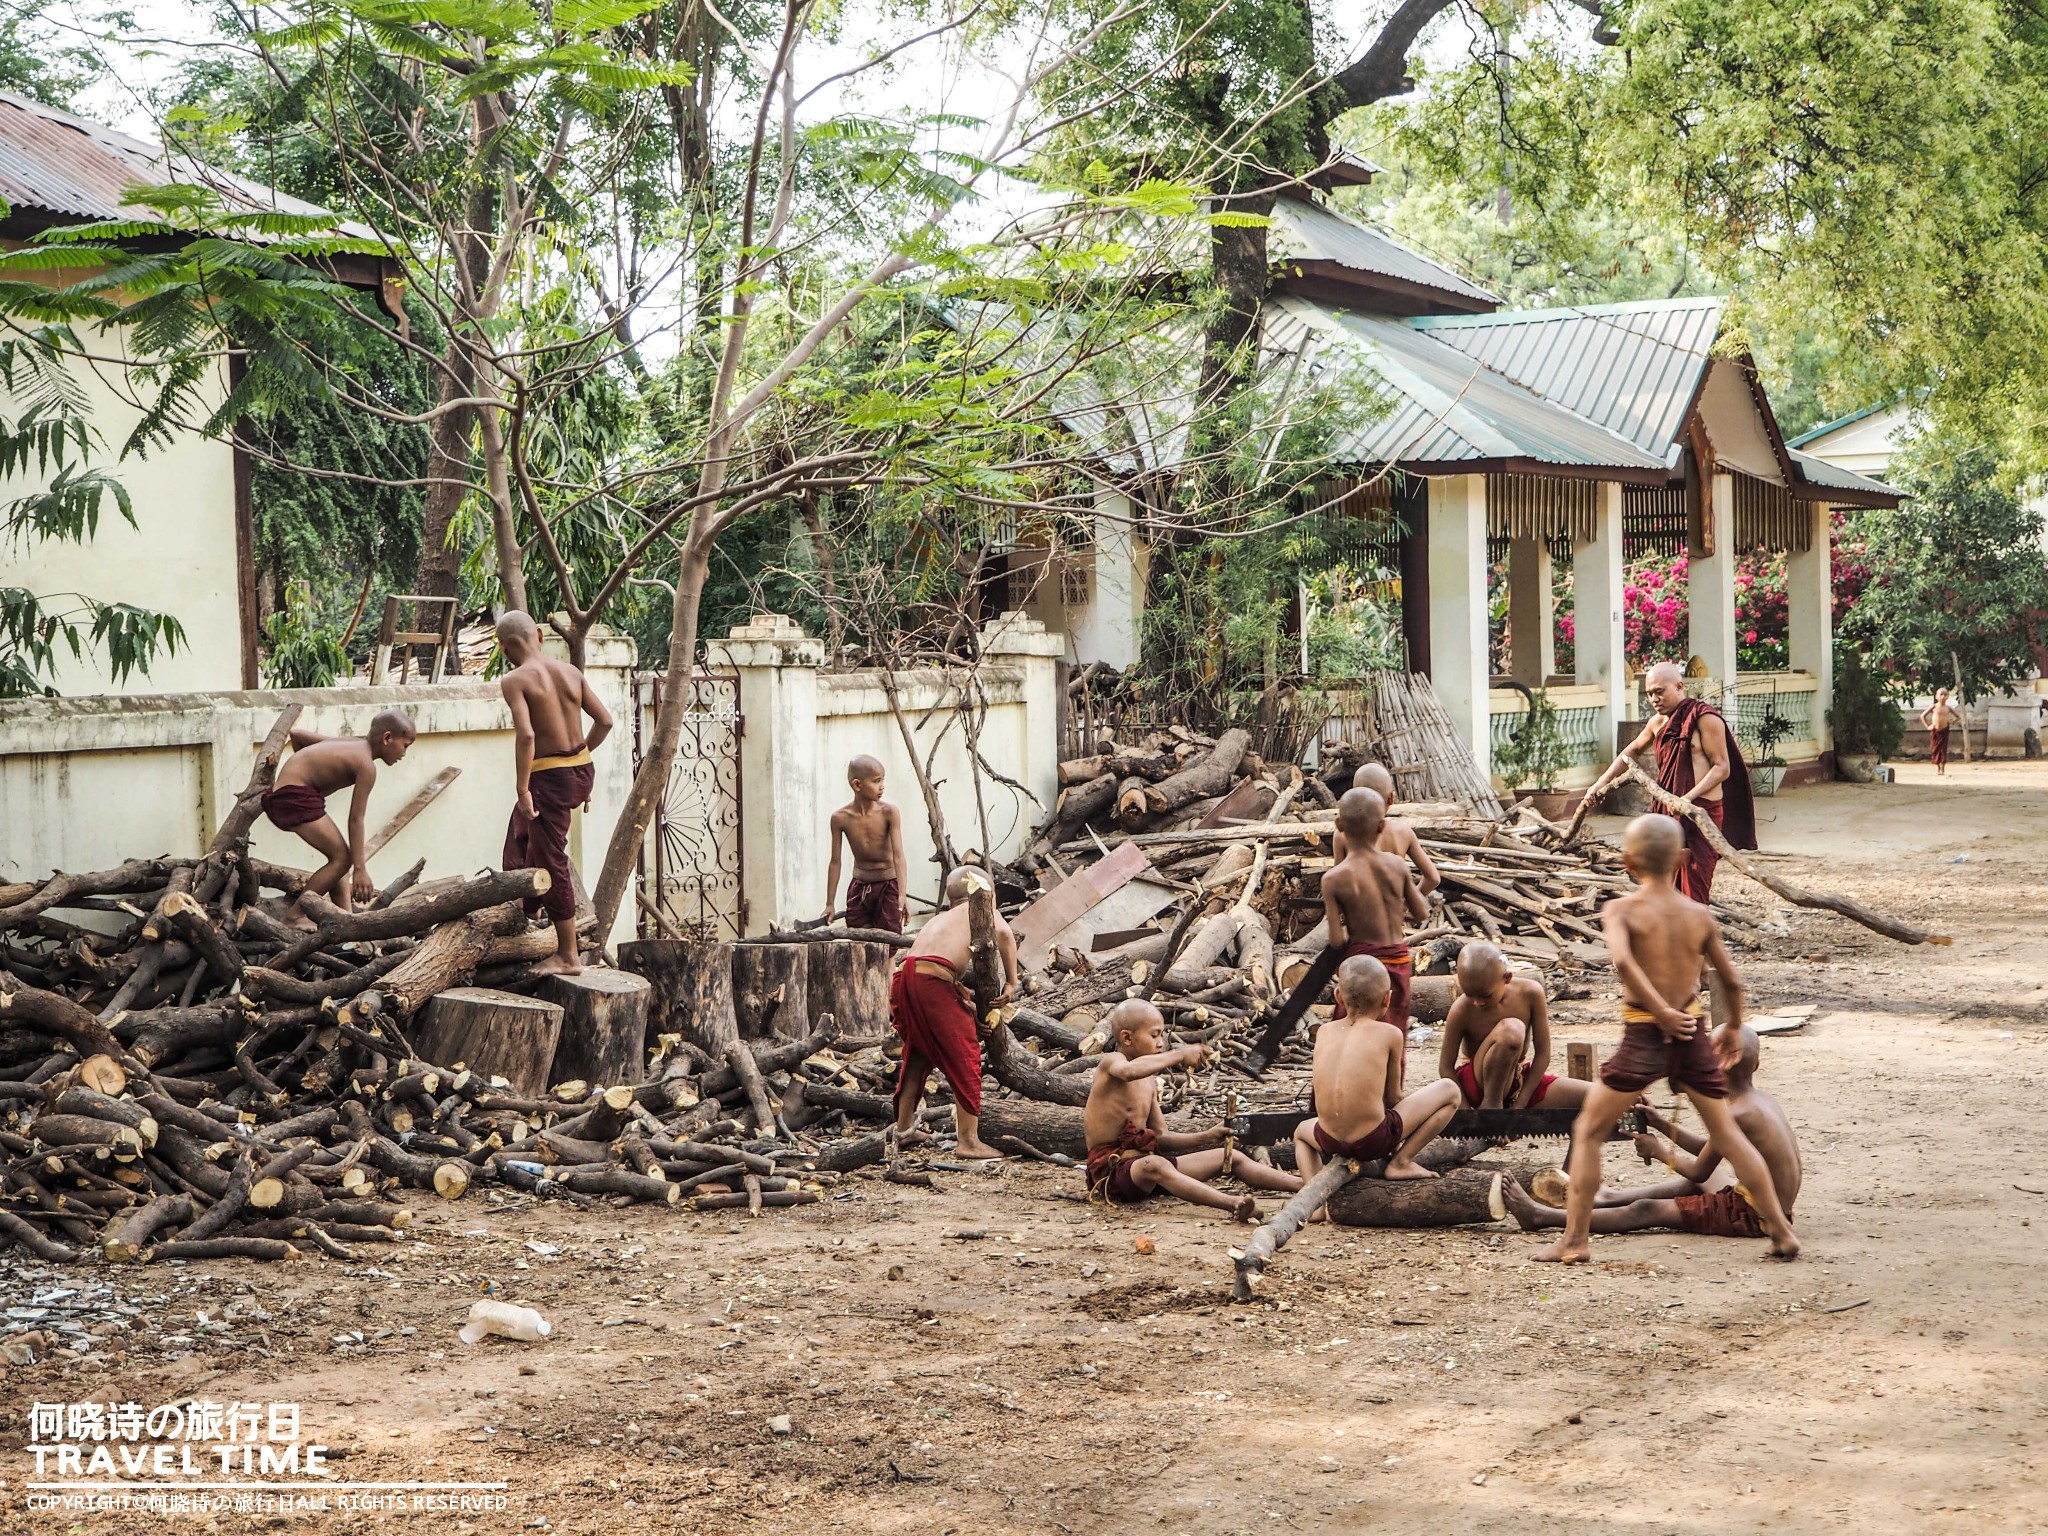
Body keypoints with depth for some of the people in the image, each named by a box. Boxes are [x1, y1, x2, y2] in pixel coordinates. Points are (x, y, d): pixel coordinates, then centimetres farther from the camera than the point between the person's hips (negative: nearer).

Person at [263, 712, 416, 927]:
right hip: (294, 795, -10)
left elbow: (297, 733, 21)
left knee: (339, 856, 11)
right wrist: (360, 869, -13)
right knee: (342, 857, -9)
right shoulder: (366, 765, -12)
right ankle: (297, 914, -3)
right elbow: (356, 820, -14)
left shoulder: (348, 743, 14)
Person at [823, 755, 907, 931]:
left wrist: (902, 896, -32)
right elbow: (835, 862, -1)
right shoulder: (841, 818, -9)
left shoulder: (889, 813, -14)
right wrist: (830, 904, 1)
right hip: (859, 887, 3)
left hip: (887, 885, -3)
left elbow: (898, 855, -20)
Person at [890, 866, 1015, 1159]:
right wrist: (1012, 981, 1)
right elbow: (1003, 933, -5)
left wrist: (969, 1003, 23)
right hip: (932, 978, -7)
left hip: (903, 975, 7)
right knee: (965, 1056, 1)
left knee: (918, 1051, 27)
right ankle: (969, 1141, -1)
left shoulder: (941, 918, 35)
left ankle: (903, 1124, 36)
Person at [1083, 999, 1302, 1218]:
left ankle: (1304, 1185, -5)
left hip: (1142, 1160, 9)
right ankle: (1234, 1204, -62)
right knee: (1154, 1165, -43)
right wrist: (1179, 1055, -32)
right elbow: (1128, 1071, -36)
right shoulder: (1110, 1062, -9)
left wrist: (1206, 1137, 4)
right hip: (1110, 1168, -9)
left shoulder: (1149, 1082, 18)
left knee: (1231, 1157, 4)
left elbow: (1160, 1137, 17)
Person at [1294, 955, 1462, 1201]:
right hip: (1374, 1140, -4)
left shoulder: (1324, 1032, 10)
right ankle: (1400, 1161, 7)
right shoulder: (1390, 1034, 0)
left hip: (1330, 1141, 4)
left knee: (1302, 1131, 41)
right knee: (1449, 1090, 11)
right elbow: (1393, 1097, 7)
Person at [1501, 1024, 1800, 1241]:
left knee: (1647, 1211, -5)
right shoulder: (1762, 1100, 10)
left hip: (1752, 1215, -10)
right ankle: (1608, 1199, 40)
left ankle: (1542, 1217, 1)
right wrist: (1662, 1125, 16)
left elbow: (1700, 1171, -12)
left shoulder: (1736, 1114, -20)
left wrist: (1661, 1152, 5)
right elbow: (1707, 1148, 20)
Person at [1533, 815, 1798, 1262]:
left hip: (1643, 1039, -3)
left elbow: (1622, 960, -26)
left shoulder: (1621, 910, -6)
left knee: (1587, 1132, 10)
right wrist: (1734, 1028, 25)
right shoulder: (1700, 915, 4)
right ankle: (1783, 1232, 18)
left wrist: (1660, 1010, -20)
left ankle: (1574, 1240, 6)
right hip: (1693, 1038, 3)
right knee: (1729, 1135, 17)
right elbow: (1732, 981, 8)